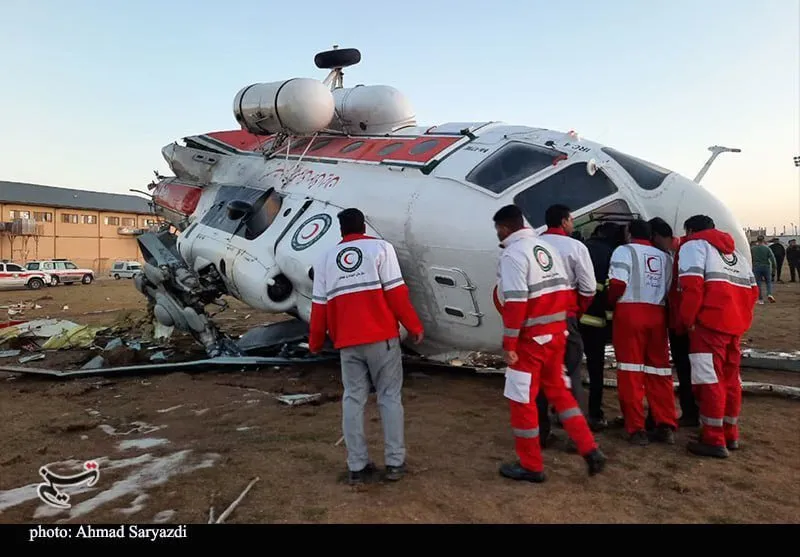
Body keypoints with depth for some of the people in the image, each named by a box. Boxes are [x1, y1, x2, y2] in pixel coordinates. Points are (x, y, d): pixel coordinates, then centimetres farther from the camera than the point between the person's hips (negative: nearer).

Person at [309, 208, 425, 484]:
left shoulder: (326, 258, 12)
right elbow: (396, 292, -7)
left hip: (347, 342, 3)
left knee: (353, 399, 9)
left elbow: (319, 305, 10)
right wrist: (413, 326, 0)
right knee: (390, 397, 6)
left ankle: (357, 466, 11)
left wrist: (316, 341, 18)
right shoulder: (381, 247, 1)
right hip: (381, 337, -3)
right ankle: (395, 462, 10)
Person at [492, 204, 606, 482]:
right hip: (556, 332, 9)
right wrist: (560, 323, 20)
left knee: (522, 399, 5)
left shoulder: (512, 254, -15)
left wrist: (509, 343, -18)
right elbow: (564, 291, 12)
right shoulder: (546, 247, 11)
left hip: (531, 337, -8)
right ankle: (590, 450, 20)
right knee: (558, 390, 22)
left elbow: (516, 303, -22)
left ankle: (531, 466, 17)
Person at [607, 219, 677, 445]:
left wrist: (610, 302, 5)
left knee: (631, 373, -1)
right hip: (657, 315, 5)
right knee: (659, 371, 10)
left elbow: (618, 283, -10)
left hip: (630, 313, -5)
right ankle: (666, 426, 9)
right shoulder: (664, 257, 19)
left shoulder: (624, 251, 2)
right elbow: (670, 289, 12)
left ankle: (636, 429, 0)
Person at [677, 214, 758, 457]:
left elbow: (692, 285, -14)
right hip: (735, 323, 8)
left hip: (709, 323, -8)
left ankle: (714, 440, -2)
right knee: (730, 379, 15)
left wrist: (687, 320, -8)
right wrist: (740, 316, 20)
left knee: (709, 380, -4)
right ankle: (730, 435, 24)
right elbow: (752, 290, 20)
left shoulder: (694, 245, 1)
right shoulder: (735, 252, 25)